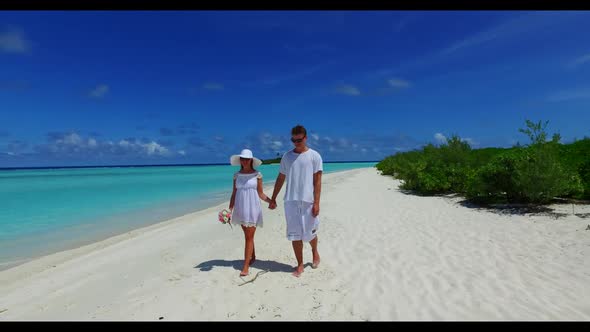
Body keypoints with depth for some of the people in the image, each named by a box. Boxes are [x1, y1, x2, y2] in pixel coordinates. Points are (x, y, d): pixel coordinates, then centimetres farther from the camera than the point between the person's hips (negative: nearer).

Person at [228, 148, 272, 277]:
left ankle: (246, 266, -2)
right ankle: (252, 257, 36)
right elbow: (234, 194, 7)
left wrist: (270, 201, -18)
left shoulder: (257, 174, -4)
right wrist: (229, 210, 1)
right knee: (248, 235, 16)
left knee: (249, 237, -4)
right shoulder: (237, 175, 4)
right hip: (240, 209, 4)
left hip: (252, 208, -3)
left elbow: (260, 194, -1)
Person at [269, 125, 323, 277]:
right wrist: (273, 199, 13)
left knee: (309, 233, 6)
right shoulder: (287, 156, 9)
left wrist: (316, 202, -11)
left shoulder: (314, 156, -1)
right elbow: (280, 179, 14)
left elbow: (317, 181, -5)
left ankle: (315, 252, 37)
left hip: (308, 201, -3)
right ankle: (300, 265, 20)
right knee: (294, 235, 6)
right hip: (290, 201, 3)